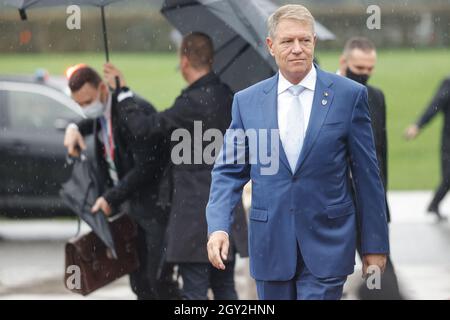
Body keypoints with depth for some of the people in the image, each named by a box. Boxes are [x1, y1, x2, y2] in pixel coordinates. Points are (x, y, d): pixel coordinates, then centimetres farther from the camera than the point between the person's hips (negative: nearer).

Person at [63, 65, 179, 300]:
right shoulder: (102, 111, 4)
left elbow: (145, 167, -25)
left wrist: (111, 197, -18)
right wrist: (75, 128, 8)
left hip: (155, 207, -9)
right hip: (130, 206, 9)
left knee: (158, 280, -8)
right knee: (139, 280, 12)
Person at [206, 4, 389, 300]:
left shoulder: (349, 95, -2)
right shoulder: (247, 101, 5)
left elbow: (367, 174, 0)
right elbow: (229, 171, 7)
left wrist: (375, 244, 1)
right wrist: (218, 227, -9)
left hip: (326, 245, -3)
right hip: (270, 243, 3)